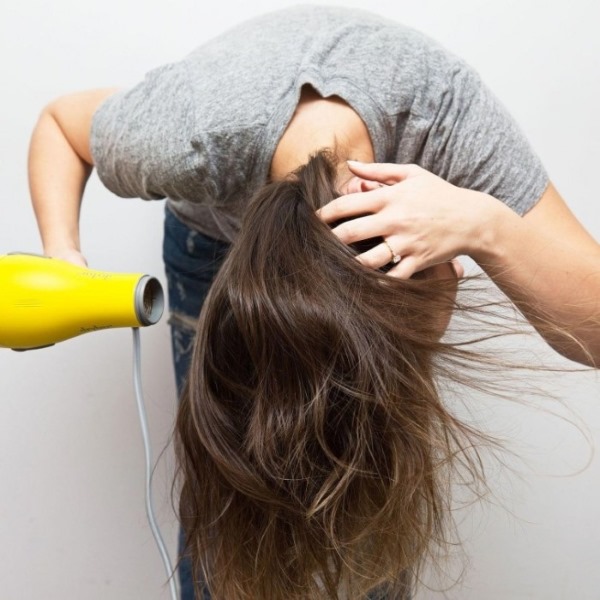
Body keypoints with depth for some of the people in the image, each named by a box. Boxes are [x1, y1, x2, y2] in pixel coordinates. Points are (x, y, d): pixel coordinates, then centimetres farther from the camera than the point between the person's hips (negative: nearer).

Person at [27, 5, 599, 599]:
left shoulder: (448, 114, -38)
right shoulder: (187, 135, -40)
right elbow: (59, 120, -15)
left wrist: (484, 225, -51)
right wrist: (62, 256, -32)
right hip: (215, 241, 0)